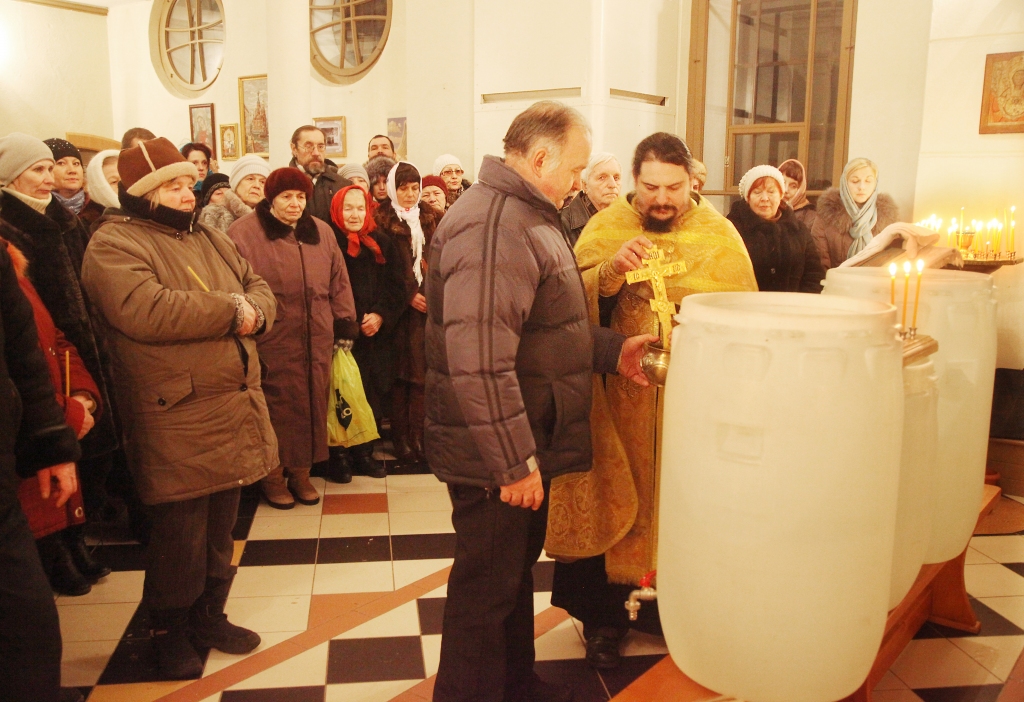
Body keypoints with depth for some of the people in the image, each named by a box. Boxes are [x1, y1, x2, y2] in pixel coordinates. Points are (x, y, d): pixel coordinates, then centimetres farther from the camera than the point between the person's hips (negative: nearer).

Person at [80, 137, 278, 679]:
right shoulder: (113, 245, -10)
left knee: (220, 527, 18)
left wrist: (255, 312, -10)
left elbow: (259, 287, 15)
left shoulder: (209, 239, 16)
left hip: (235, 406, 7)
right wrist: (230, 309, -16)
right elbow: (146, 311, -26)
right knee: (179, 534, 6)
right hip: (175, 420, -7)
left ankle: (210, 615, 35)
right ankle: (170, 630, 27)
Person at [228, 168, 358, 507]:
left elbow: (339, 282, 14)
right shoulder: (244, 234, -3)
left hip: (316, 341, 5)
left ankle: (301, 472, 25)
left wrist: (345, 323, 10)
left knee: (312, 404, 10)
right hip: (272, 343, -5)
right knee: (277, 407, 2)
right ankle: (272, 476, 18)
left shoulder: (321, 232, 12)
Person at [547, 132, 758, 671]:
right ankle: (605, 616, 24)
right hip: (620, 403, 0)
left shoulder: (719, 234, 1)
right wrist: (610, 270, -23)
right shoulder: (604, 227, 0)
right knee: (614, 506, 7)